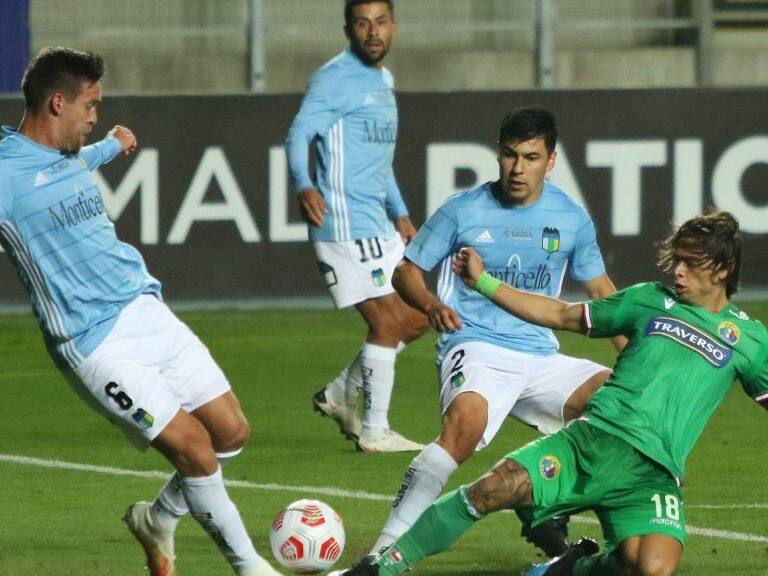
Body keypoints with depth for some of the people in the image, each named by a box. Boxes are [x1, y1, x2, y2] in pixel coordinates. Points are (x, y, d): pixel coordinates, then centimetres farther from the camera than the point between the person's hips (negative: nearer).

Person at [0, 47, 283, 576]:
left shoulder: (71, 159, 14)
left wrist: (114, 145, 56)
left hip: (147, 311, 9)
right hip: (94, 342, -9)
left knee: (231, 431, 4)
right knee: (193, 446, -14)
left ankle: (158, 520, 28)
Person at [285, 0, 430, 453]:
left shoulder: (383, 80, 19)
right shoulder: (336, 78, -10)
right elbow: (300, 133, -21)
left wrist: (400, 213, 26)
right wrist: (304, 185, -39)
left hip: (380, 226, 9)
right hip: (345, 223, -9)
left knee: (418, 317, 11)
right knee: (388, 322, -9)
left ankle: (342, 395, 21)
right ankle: (374, 431, 1)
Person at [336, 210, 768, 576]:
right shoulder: (650, 300, 17)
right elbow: (563, 315, 25)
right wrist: (484, 283, 21)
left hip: (652, 471, -1)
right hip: (591, 438, 1)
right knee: (497, 487, -24)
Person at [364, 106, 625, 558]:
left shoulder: (572, 218, 8)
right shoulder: (464, 211, -1)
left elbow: (599, 289, 20)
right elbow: (408, 269, 7)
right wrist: (430, 303, -15)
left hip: (540, 357, 5)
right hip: (476, 350, -5)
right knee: (467, 421, -36)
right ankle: (389, 547, -32)